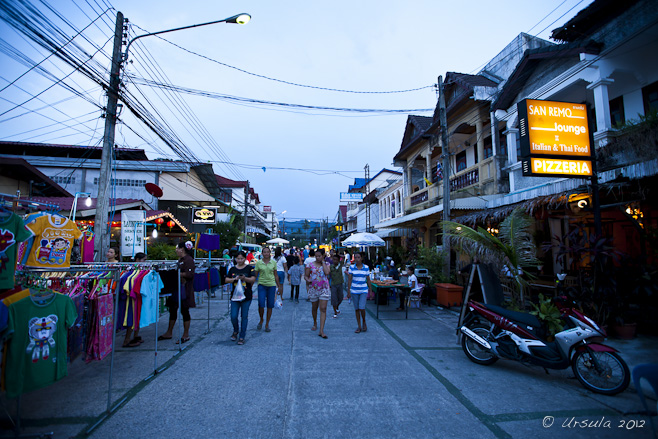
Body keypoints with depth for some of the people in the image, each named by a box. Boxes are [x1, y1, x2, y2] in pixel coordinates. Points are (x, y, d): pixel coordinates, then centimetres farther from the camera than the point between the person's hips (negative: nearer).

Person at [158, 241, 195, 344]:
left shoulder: (189, 260, -14)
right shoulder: (180, 259, 16)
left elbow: (189, 274, -22)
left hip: (184, 289, -10)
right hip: (177, 288, 10)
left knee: (184, 310, 0)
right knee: (172, 309, 15)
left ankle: (186, 335, 12)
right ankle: (169, 333, 29)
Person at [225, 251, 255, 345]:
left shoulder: (249, 268, -1)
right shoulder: (233, 269, 7)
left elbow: (253, 279, -9)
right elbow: (226, 280, 3)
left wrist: (245, 278, -26)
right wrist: (235, 279, -15)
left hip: (246, 296, -2)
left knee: (244, 317, 4)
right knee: (233, 316, 0)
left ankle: (242, 337, 17)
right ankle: (236, 331, 30)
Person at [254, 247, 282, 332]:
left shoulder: (273, 262, 3)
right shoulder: (258, 262, -1)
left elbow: (276, 275, 9)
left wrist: (279, 287, 11)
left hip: (271, 285, 1)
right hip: (262, 284, -1)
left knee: (270, 305, 4)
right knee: (261, 304, -11)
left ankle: (267, 324, 20)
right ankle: (261, 320, 18)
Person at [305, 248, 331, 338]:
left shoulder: (326, 264, 1)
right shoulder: (310, 265, 1)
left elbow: (327, 272, -18)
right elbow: (306, 275, 6)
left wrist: (323, 262, -10)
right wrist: (308, 280, -17)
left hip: (324, 289, -1)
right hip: (313, 289, 1)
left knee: (323, 309, -8)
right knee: (314, 307, 16)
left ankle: (321, 331, -7)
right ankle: (315, 323, 42)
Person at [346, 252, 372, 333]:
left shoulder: (366, 267, -1)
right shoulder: (351, 267, -1)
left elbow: (368, 280, 5)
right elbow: (349, 279, -1)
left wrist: (370, 290, 5)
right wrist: (348, 291, -5)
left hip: (363, 291, -1)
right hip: (354, 290, 1)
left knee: (362, 308, -11)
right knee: (356, 309, 7)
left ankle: (364, 323, 15)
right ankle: (359, 326, 19)